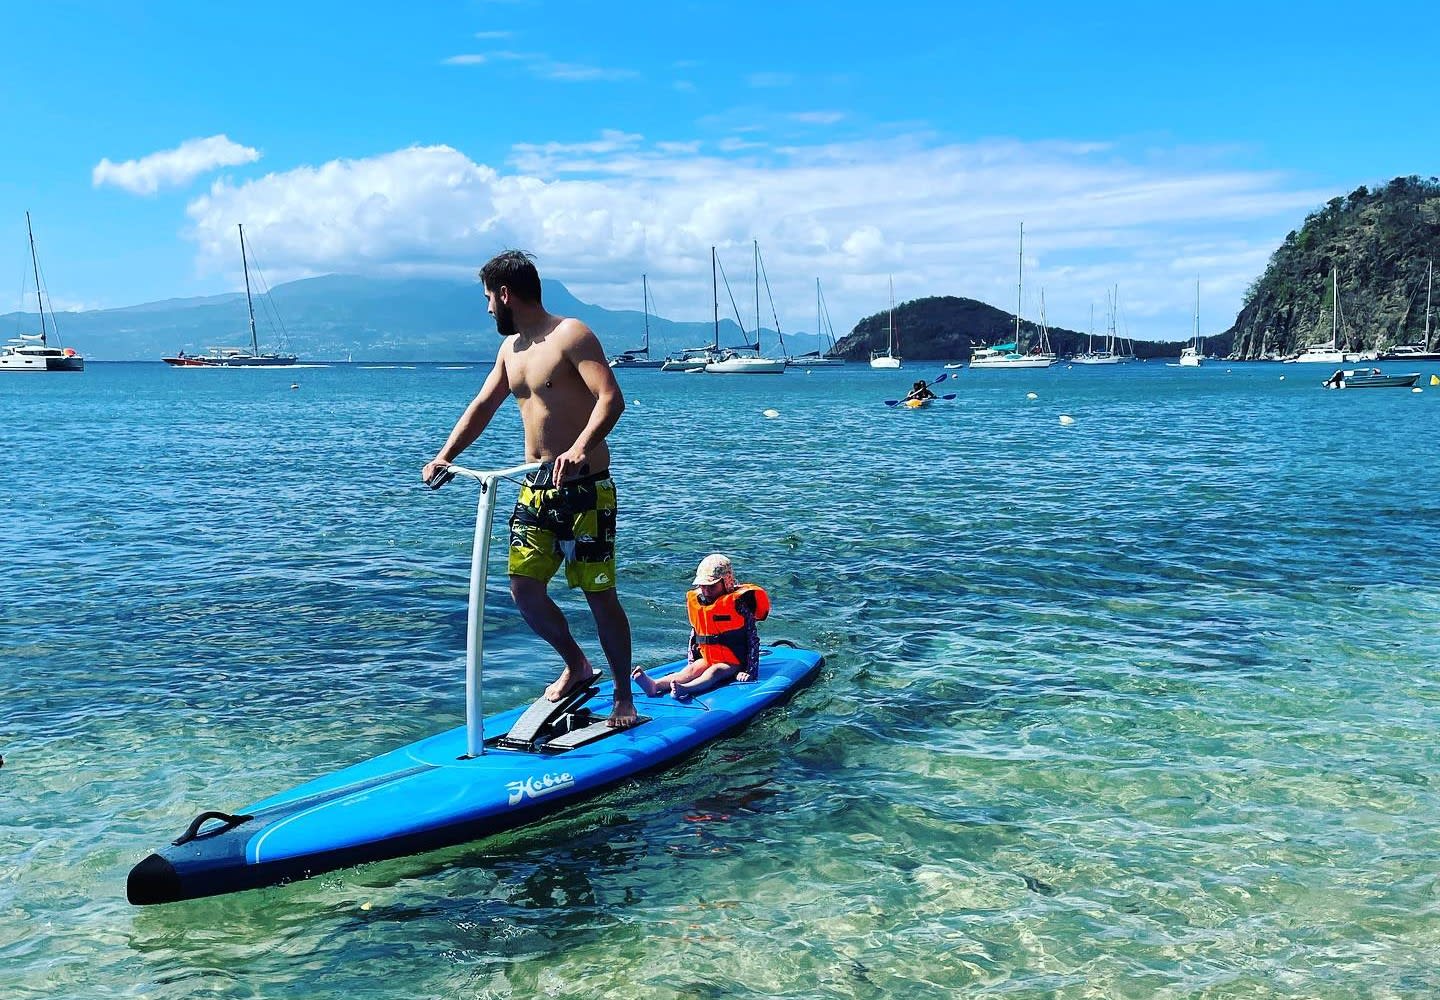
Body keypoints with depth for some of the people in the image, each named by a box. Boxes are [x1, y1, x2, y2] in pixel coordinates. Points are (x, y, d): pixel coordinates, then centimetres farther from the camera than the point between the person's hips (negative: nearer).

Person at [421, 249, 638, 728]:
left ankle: (623, 695, 14)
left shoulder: (571, 335, -11)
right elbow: (482, 406, 20)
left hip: (585, 489, -7)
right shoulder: (510, 348, 15)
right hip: (536, 487, 8)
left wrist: (580, 448, -39)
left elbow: (611, 398, -23)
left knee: (599, 595, -2)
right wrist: (445, 455, 7)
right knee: (524, 588, 4)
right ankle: (576, 666, 27)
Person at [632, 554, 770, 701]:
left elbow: (753, 639, -12)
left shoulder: (738, 604, -12)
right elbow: (693, 635, 18)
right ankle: (655, 686, -50)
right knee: (690, 670, -22)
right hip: (707, 659, 5)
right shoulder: (695, 602, 4)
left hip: (733, 663, -5)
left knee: (714, 671, -32)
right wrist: (691, 660, 11)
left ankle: (684, 689, -63)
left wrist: (750, 671, -17)